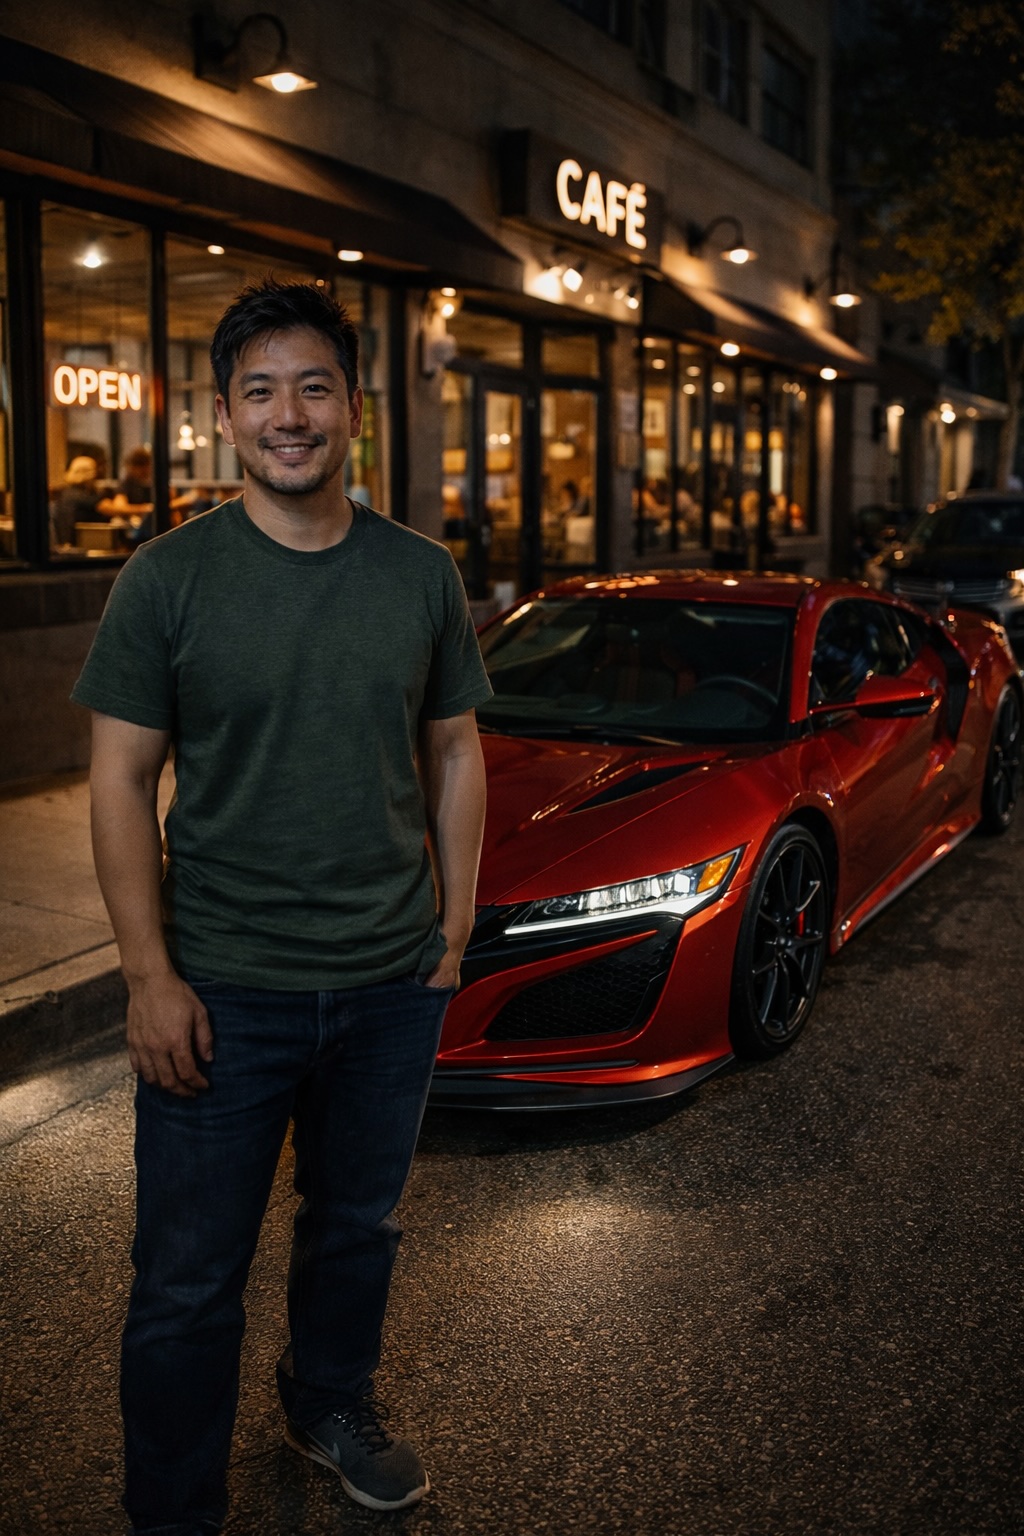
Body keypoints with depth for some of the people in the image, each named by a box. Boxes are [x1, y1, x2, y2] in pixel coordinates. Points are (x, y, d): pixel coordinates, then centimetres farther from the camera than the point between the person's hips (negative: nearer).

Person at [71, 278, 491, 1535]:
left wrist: (455, 917, 6)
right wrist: (150, 973, -11)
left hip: (393, 980, 3)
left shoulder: (421, 576, 1)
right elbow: (121, 783, -7)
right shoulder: (169, 578, -8)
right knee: (189, 1277, 7)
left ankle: (331, 1408, 48)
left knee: (357, 1228, 22)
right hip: (223, 990, -3)